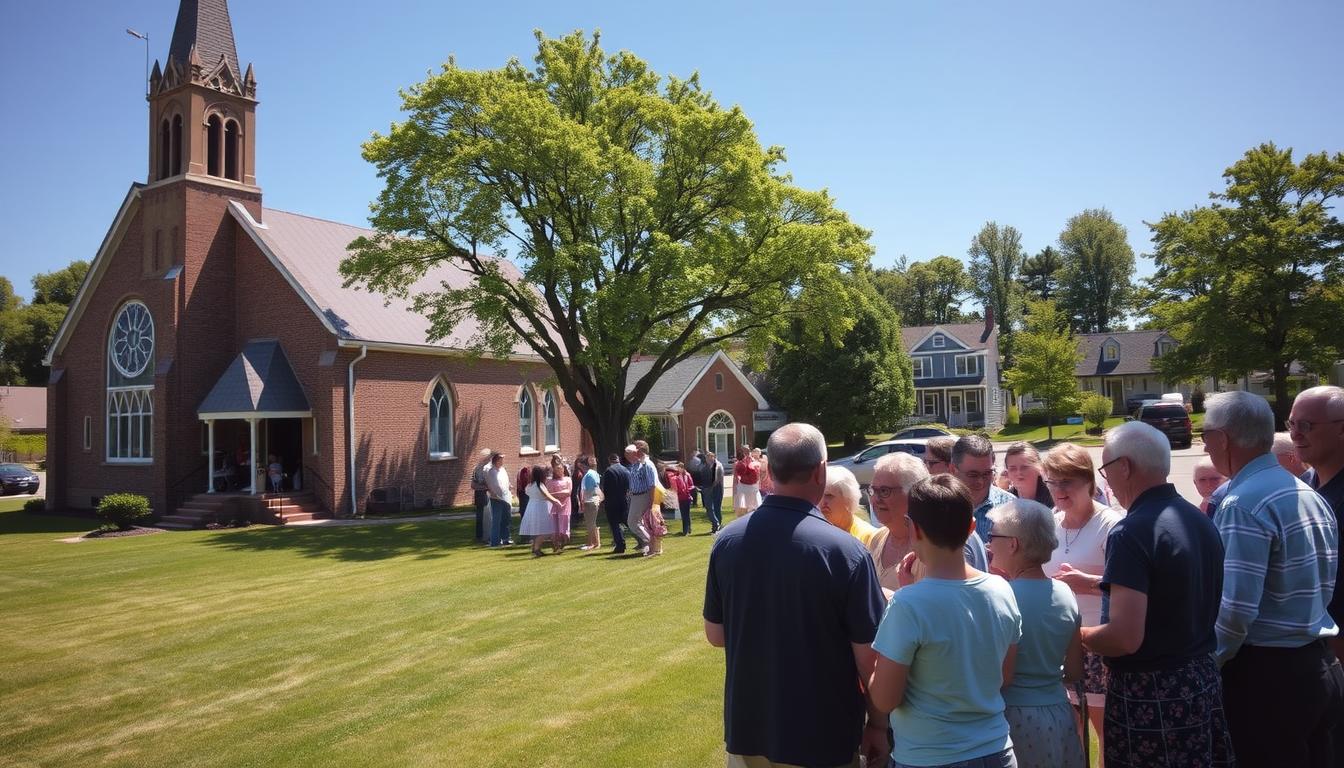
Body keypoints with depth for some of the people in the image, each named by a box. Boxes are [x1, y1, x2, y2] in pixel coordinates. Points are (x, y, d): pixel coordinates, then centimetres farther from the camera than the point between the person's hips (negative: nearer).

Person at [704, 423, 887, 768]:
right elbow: (868, 654, -14)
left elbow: (715, 634, 2)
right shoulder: (845, 550, -20)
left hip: (747, 729, 3)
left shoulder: (727, 540, -9)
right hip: (821, 738, -3)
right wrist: (878, 723, 2)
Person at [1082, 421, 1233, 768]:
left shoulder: (1131, 533, -23)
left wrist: (1077, 635, -9)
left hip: (1150, 697, -8)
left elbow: (1125, 637, -28)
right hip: (1203, 681, 8)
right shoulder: (1200, 520, 5)